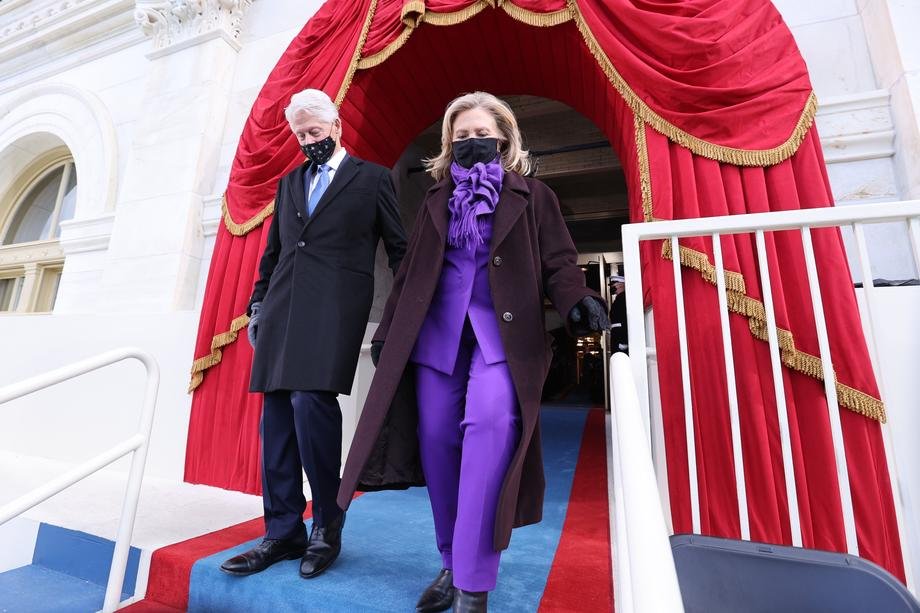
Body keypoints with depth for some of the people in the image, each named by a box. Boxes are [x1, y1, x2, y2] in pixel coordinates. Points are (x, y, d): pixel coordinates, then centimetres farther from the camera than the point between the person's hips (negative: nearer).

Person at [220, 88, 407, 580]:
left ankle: (327, 528, 3)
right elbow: (272, 251, 23)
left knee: (311, 402, -18)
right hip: (283, 308, 6)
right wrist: (258, 303, 15)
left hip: (334, 305, -6)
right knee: (277, 416, 3)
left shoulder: (372, 178, 9)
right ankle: (283, 533, 16)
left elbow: (399, 248, 6)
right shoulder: (289, 182, 24)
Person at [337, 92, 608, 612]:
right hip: (436, 332, 4)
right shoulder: (437, 199, 19)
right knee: (437, 440, 1)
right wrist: (388, 331, 11)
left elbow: (558, 261, 3)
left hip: (501, 332, -3)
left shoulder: (533, 195, 11)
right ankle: (453, 562, 23)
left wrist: (578, 301, -19)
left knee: (490, 422, -23)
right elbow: (411, 272, 16)